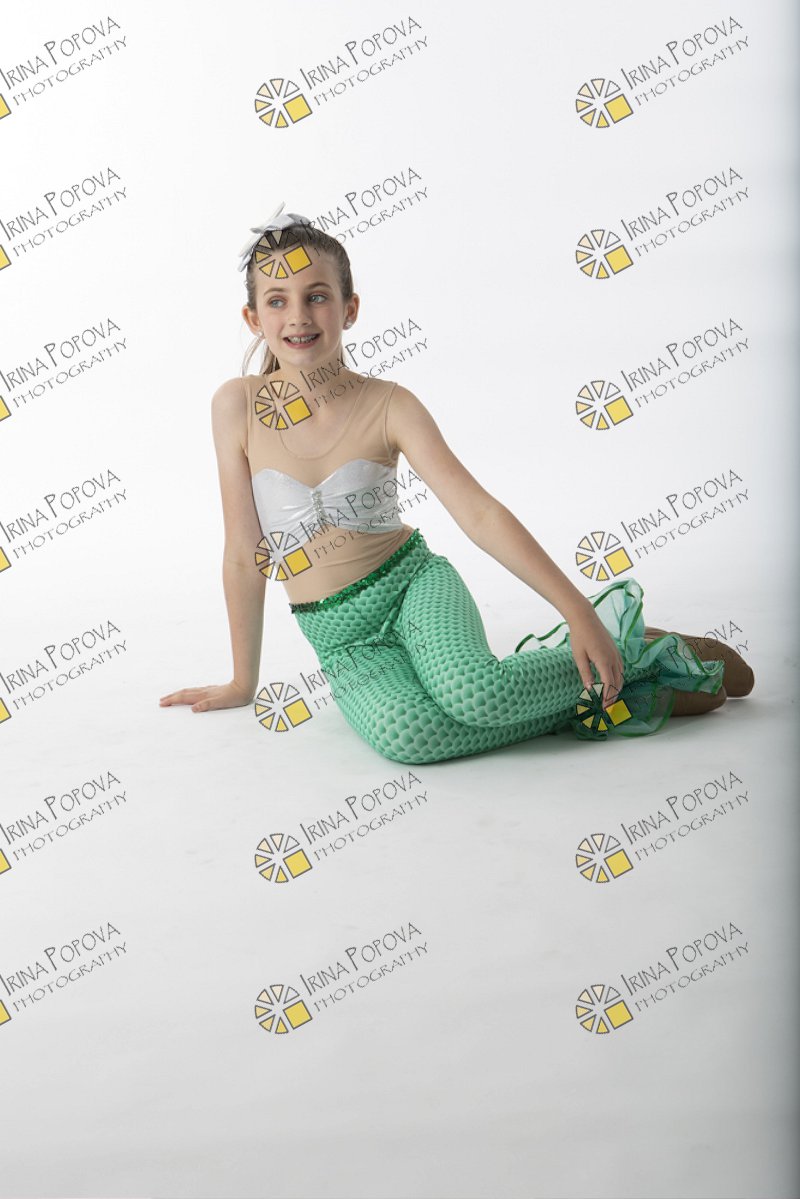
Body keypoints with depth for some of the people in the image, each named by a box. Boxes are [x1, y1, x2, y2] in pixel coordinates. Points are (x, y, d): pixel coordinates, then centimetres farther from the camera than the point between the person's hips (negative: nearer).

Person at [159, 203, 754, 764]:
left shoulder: (388, 406, -6)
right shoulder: (237, 406, -4)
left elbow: (479, 512, -13)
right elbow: (244, 553, 1)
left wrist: (577, 611, -22)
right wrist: (243, 682, 7)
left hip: (415, 584, -1)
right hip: (342, 637, 1)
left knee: (468, 688, -36)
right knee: (398, 731, -33)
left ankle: (626, 642, -7)